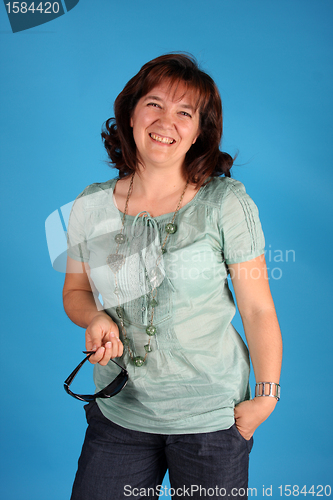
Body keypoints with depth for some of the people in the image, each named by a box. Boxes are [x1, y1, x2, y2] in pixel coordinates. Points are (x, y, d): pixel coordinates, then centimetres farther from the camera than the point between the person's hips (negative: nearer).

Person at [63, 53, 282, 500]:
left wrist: (266, 397, -10)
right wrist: (95, 319, -9)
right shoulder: (91, 206, -2)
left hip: (211, 417, -2)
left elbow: (258, 309, -8)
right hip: (117, 413, 3)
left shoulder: (226, 203, -11)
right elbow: (76, 290, 11)